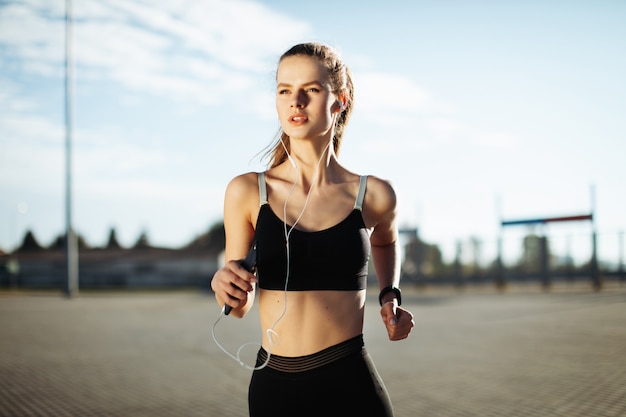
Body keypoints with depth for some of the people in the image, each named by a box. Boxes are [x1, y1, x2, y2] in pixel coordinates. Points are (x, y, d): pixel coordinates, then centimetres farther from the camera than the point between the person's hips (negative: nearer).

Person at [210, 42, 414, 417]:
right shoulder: (247, 192, -5)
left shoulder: (374, 195, -4)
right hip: (274, 386, 1)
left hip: (351, 386, -1)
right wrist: (231, 290, -16)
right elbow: (239, 307, 4)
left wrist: (390, 297, 6)